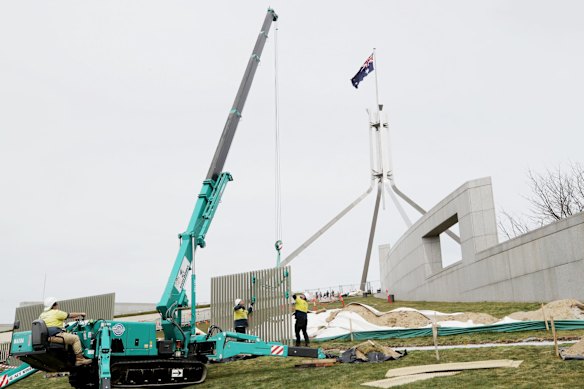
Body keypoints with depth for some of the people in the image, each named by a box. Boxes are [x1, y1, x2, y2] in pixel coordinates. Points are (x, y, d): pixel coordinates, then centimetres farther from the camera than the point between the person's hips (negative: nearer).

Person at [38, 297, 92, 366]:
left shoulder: (42, 315, 18)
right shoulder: (56, 312, -5)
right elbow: (70, 315, 1)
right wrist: (81, 314, 17)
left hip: (45, 338, 9)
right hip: (55, 336, -9)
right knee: (75, 338, -5)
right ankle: (79, 359, -7)